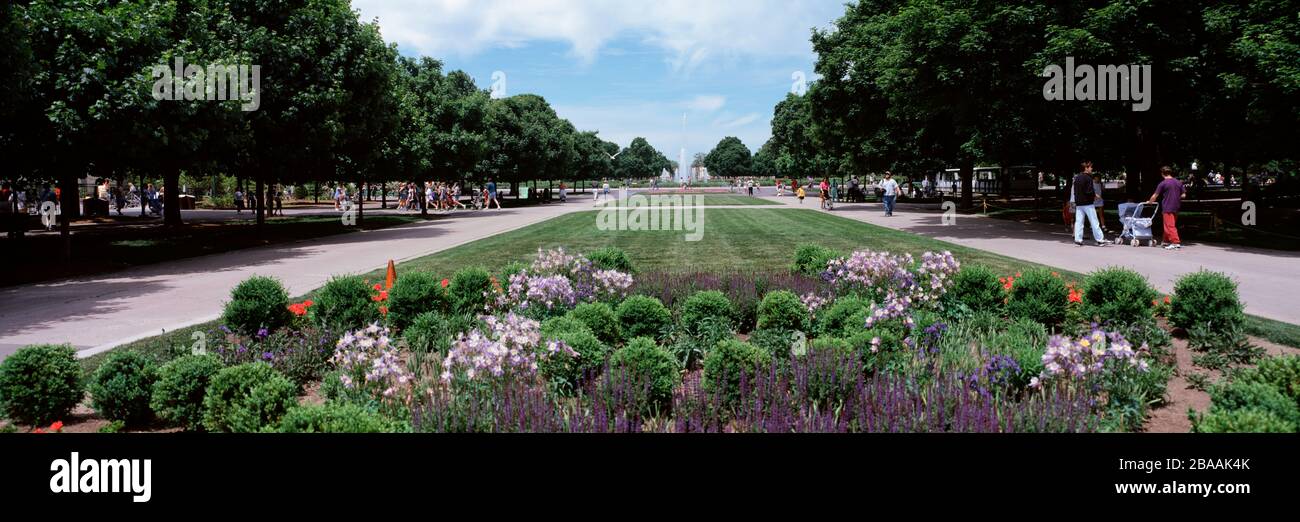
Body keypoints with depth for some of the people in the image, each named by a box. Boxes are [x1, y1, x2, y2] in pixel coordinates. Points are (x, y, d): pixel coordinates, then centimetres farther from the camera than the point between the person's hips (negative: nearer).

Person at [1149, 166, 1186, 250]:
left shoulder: (1163, 184, -10)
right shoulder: (1179, 182, 7)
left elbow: (1155, 196, -5)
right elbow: (1183, 195, 8)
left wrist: (1149, 202, 13)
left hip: (1167, 208, -7)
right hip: (1176, 208, 7)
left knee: (1170, 226, -7)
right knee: (1170, 225, 18)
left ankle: (1176, 243, -14)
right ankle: (1167, 241, 25)